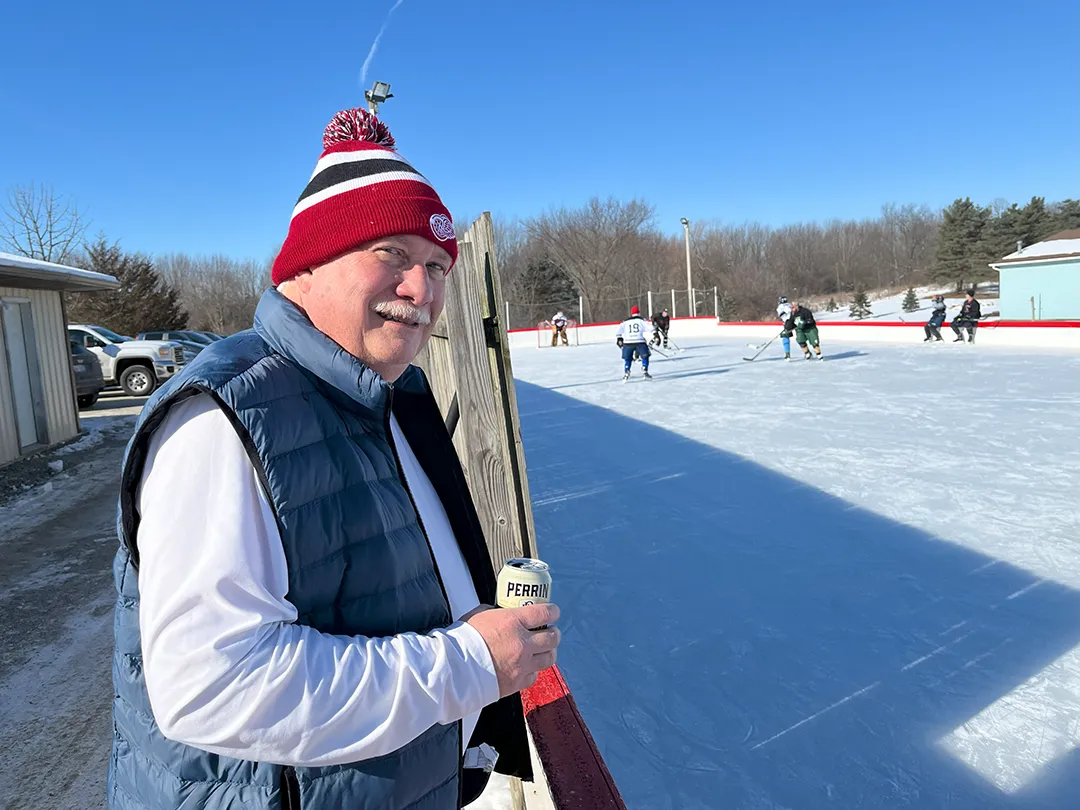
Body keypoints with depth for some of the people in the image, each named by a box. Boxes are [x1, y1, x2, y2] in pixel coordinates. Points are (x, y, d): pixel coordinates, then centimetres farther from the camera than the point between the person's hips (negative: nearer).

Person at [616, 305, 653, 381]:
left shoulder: (625, 322, 16)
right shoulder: (642, 320, 10)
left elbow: (618, 331, 11)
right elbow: (650, 329, 2)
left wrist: (619, 340, 19)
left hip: (628, 342, 2)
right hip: (640, 342, -2)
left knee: (627, 359, 15)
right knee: (645, 356, 12)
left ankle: (626, 374, 4)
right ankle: (644, 372, 1)